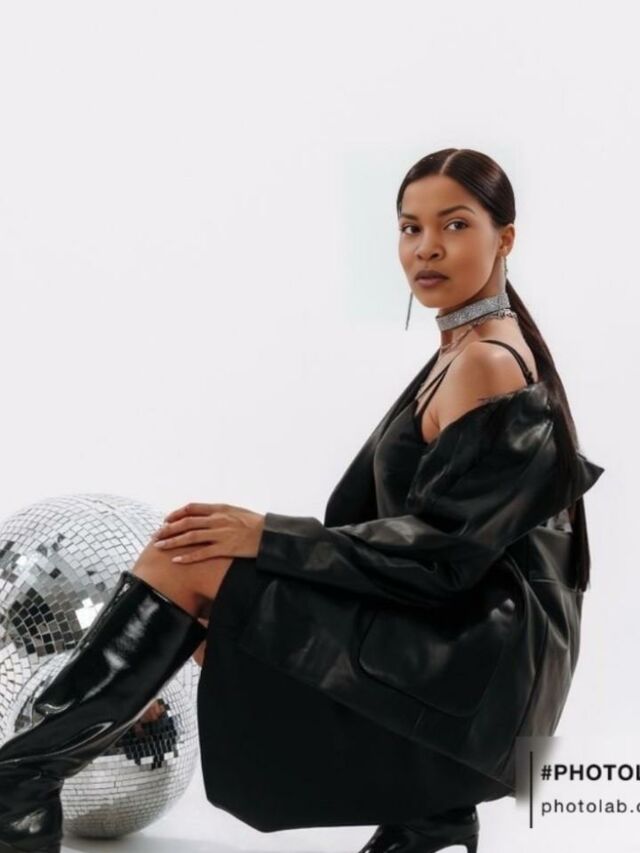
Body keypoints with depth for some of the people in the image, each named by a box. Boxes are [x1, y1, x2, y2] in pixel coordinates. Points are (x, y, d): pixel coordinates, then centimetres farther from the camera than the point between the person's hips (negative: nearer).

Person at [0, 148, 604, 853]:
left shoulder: (487, 364, -13)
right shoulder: (463, 354, 16)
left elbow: (443, 549, -19)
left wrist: (271, 537, -20)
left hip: (483, 657, -10)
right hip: (462, 644, 10)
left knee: (186, 563, -15)